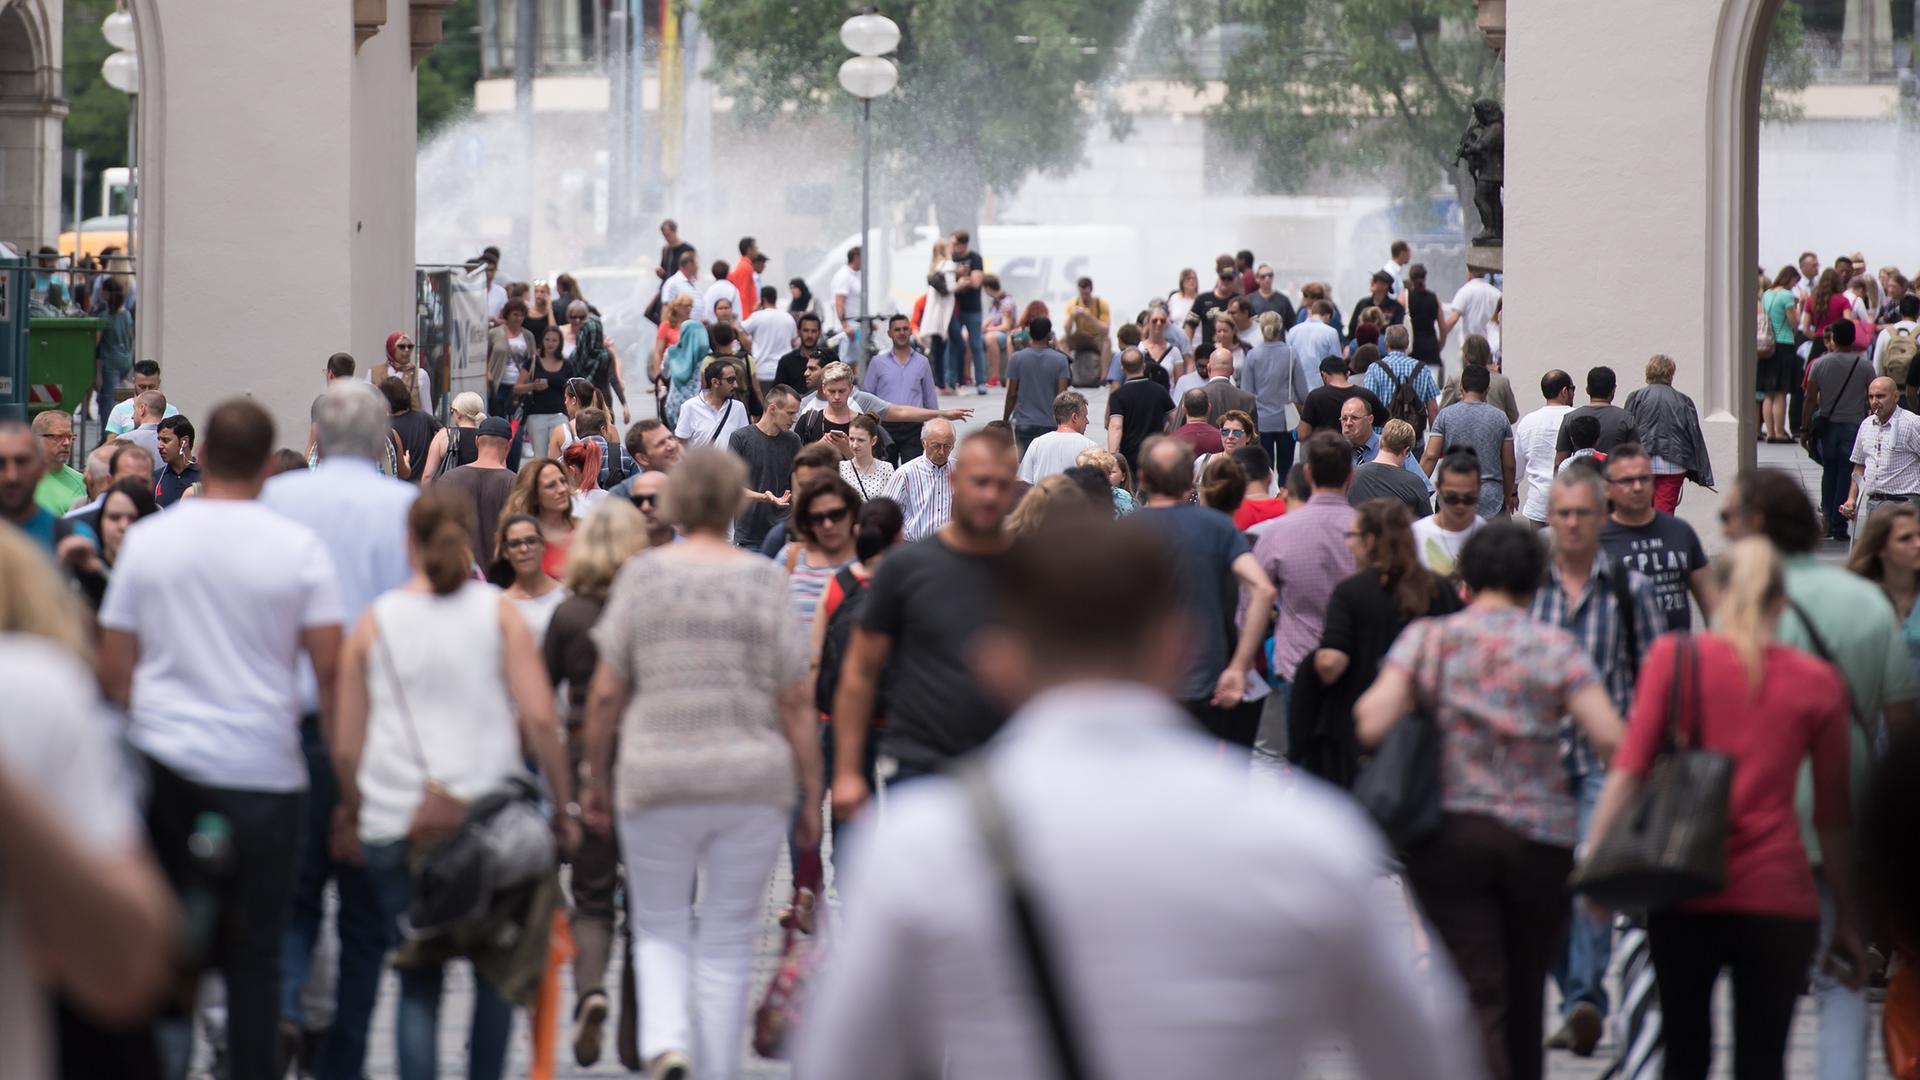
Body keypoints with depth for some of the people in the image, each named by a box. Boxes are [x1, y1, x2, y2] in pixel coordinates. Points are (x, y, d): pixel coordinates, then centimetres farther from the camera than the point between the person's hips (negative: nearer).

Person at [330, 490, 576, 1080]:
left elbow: (346, 747, 7)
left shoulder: (374, 622, 5)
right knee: (497, 970, 13)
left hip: (395, 826, 1)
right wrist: (563, 806, 3)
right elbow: (539, 720, -5)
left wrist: (352, 814, 22)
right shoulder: (498, 614, 2)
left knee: (418, 981, 4)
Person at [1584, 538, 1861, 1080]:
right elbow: (1833, 817, 7)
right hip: (1778, 894, 0)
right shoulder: (1819, 683, 4)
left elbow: (1628, 769, -5)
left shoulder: (1674, 657, 2)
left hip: (1687, 893, 0)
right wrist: (1847, 920, 14)